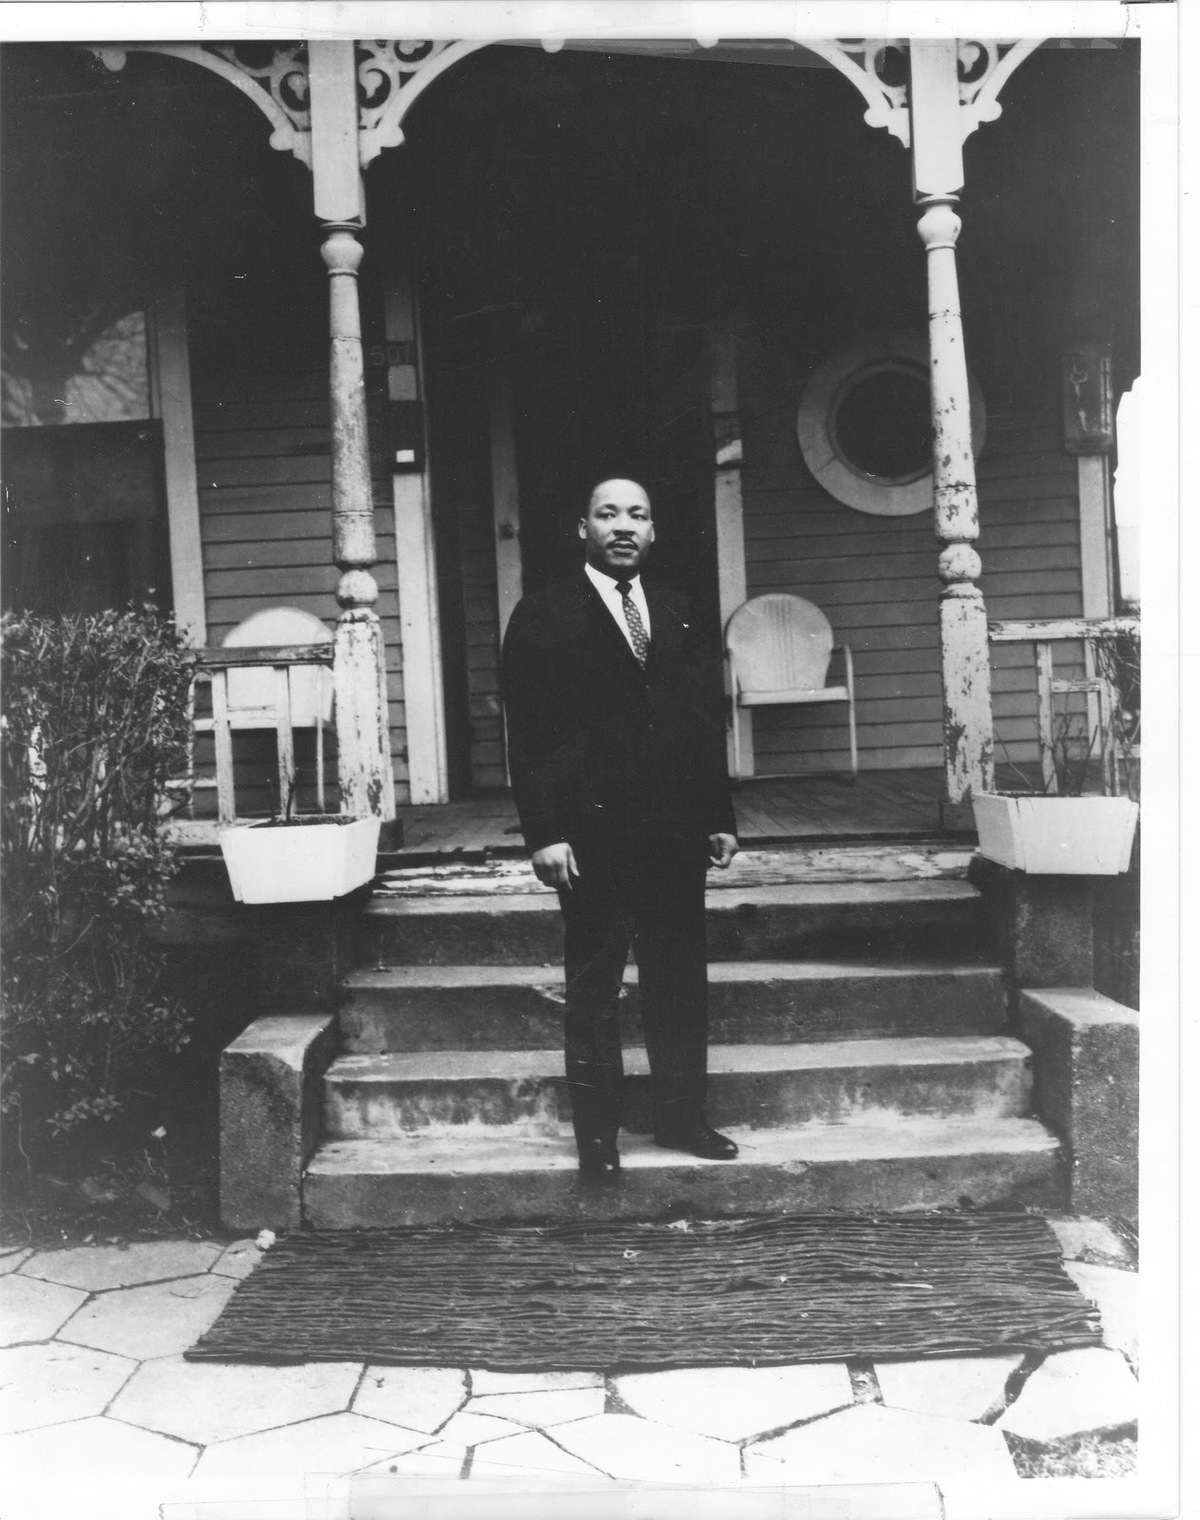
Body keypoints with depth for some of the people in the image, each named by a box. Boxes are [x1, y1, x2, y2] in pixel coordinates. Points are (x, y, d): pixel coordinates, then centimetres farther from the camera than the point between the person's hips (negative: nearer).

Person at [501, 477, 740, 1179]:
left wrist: (721, 818, 10)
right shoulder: (544, 618, 0)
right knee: (593, 989, 4)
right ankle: (597, 1133, 15)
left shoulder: (683, 616, 14)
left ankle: (683, 1117, 23)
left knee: (682, 982, 10)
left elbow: (708, 723, 14)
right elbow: (530, 734, -5)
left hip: (676, 831, 4)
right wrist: (545, 832, -12)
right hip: (592, 835, -4)